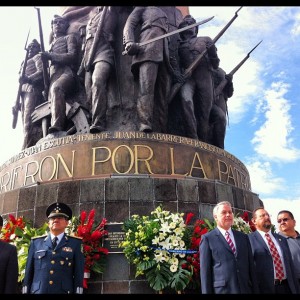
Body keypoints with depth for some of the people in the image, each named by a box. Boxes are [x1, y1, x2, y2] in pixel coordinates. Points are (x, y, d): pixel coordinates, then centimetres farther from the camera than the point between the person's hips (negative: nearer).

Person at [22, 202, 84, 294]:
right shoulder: (36, 242, 9)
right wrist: (25, 291, 3)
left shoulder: (75, 243, 4)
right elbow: (29, 271, 8)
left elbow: (79, 273, 0)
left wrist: (78, 291, -7)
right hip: (37, 291, 1)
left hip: (64, 291, -1)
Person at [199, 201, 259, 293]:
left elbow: (251, 266, 10)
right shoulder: (207, 239, -3)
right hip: (222, 290, -4)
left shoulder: (243, 237, 11)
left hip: (245, 289, 4)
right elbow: (205, 271, -5)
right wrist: (207, 292, -10)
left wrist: (255, 290, 7)